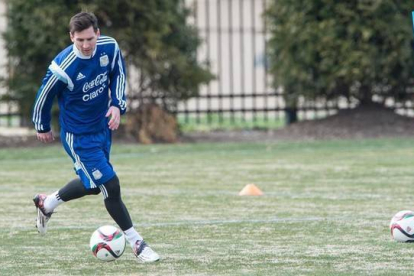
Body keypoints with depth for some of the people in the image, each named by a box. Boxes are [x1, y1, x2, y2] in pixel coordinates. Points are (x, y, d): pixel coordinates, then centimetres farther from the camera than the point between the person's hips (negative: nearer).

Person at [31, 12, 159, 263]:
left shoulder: (110, 47, -15)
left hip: (103, 127, 7)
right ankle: (137, 244, 5)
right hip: (79, 136, -7)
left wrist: (117, 105, -9)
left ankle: (47, 204, 45)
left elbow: (118, 75, 5)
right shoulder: (63, 67, -29)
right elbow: (44, 96, -12)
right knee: (111, 186, -9)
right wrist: (42, 127, 3)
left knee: (93, 184, 21)